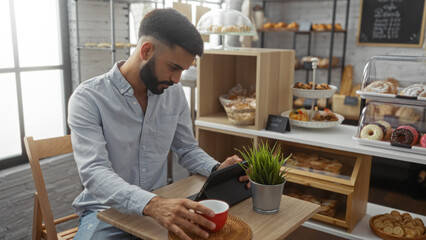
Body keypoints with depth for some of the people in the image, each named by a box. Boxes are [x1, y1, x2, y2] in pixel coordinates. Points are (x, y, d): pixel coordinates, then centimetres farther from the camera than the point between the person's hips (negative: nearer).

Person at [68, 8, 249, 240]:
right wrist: (152, 204, -43)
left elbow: (188, 149, 10)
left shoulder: (174, 93, 0)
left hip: (160, 206, 4)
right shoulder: (88, 98, -16)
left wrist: (217, 169, -11)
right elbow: (94, 172, -27)